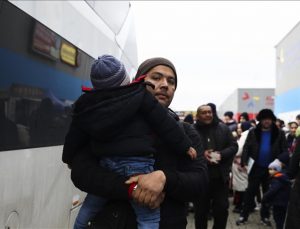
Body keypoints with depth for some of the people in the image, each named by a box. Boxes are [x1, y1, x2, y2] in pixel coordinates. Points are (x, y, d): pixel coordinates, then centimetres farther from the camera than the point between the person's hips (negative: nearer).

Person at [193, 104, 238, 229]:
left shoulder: (223, 128, 5)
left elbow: (234, 146, 4)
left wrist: (221, 154, -13)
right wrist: (201, 154, -20)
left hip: (220, 177, 2)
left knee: (222, 209, 11)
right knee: (200, 210, 12)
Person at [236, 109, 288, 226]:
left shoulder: (279, 133, 0)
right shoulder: (253, 132, -1)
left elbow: (285, 150, 0)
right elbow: (246, 148, -3)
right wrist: (244, 162, -15)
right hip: (256, 167, -1)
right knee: (250, 192, 5)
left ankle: (265, 216, 26)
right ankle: (243, 216, 13)